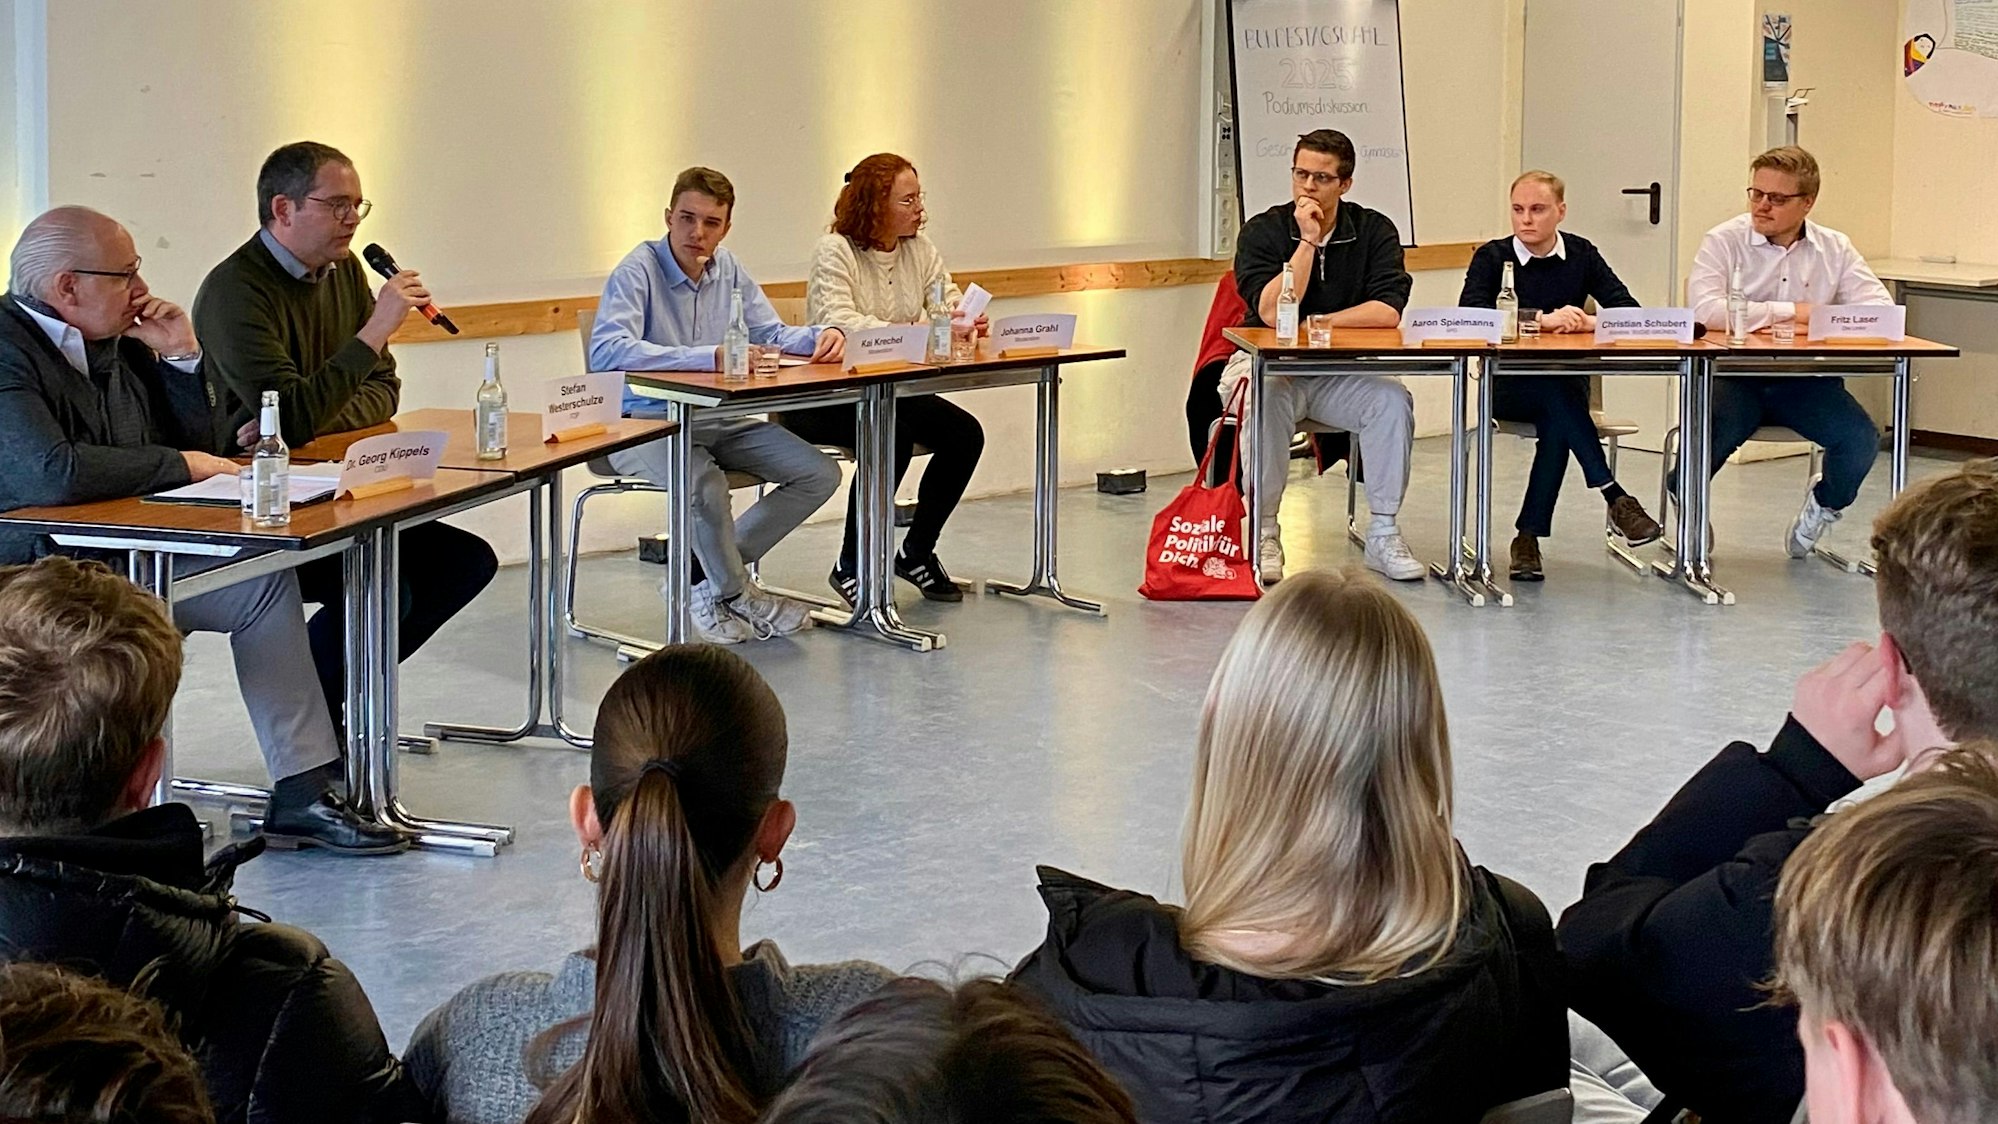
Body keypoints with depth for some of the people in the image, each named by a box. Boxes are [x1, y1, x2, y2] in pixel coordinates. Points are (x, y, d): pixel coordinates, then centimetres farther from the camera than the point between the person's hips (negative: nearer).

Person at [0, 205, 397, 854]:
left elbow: (196, 445, 21)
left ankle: (301, 795, 5)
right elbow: (53, 473, -31)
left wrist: (182, 359, 4)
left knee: (266, 576, 4)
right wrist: (179, 466, -18)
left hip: (129, 561, 10)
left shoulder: (115, 344, 12)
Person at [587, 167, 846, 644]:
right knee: (704, 482, -37)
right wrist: (712, 357, -37)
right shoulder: (638, 270, -15)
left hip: (715, 418, 8)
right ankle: (737, 594, -6)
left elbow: (770, 333, 14)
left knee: (820, 474, -5)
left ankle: (701, 577, 1)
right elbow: (607, 352, -30)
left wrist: (821, 335, -11)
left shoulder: (727, 270, 7)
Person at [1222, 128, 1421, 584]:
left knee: (1392, 399, -26)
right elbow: (1272, 312, -20)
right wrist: (1308, 240, -20)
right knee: (1266, 399, -35)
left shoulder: (1375, 231, -1)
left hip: (1342, 373, 2)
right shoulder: (1263, 231, -6)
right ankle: (1264, 535, -25)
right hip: (1267, 363, -2)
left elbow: (1387, 311, -14)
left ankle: (1383, 534, -15)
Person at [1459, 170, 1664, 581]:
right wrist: (1544, 319, -26)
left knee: (1557, 424, -33)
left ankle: (1529, 536, -27)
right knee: (1559, 392, -35)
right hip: (1509, 387, -2)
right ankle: (1615, 498, -38)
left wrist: (1591, 322, -23)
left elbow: (1630, 311, -1)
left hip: (1568, 384, 2)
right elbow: (1470, 314, -19)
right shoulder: (1492, 257, -1)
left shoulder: (1582, 255, 7)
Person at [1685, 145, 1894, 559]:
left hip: (1804, 380, 3)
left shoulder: (1835, 249, 9)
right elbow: (1704, 309, -20)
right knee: (1712, 435, -32)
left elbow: (1881, 308, 1)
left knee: (1862, 440, -20)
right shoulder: (1724, 242, -3)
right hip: (1734, 375, -3)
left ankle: (1822, 509, 14)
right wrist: (1790, 312, -15)